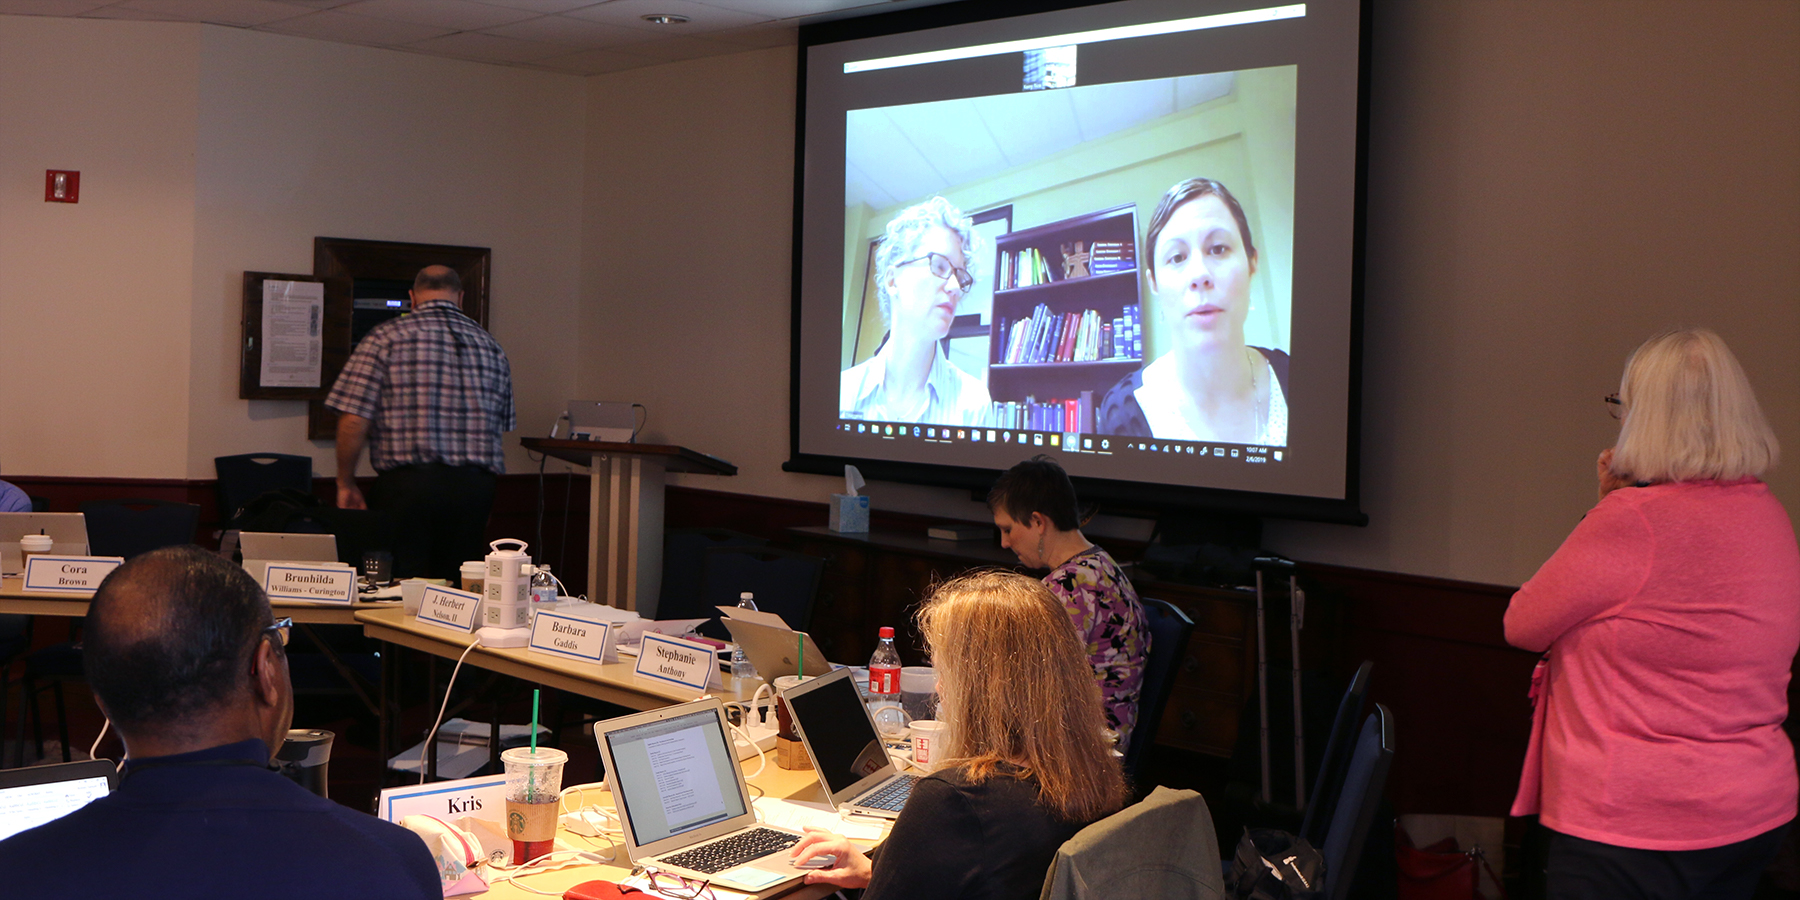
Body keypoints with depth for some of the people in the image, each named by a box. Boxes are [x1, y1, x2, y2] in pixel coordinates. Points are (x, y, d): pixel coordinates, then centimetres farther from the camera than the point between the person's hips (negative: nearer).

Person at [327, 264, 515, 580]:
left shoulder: (387, 337, 0)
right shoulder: (490, 346, 13)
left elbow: (353, 420, -6)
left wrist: (346, 483, 6)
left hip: (407, 483, -3)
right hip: (475, 486, 4)